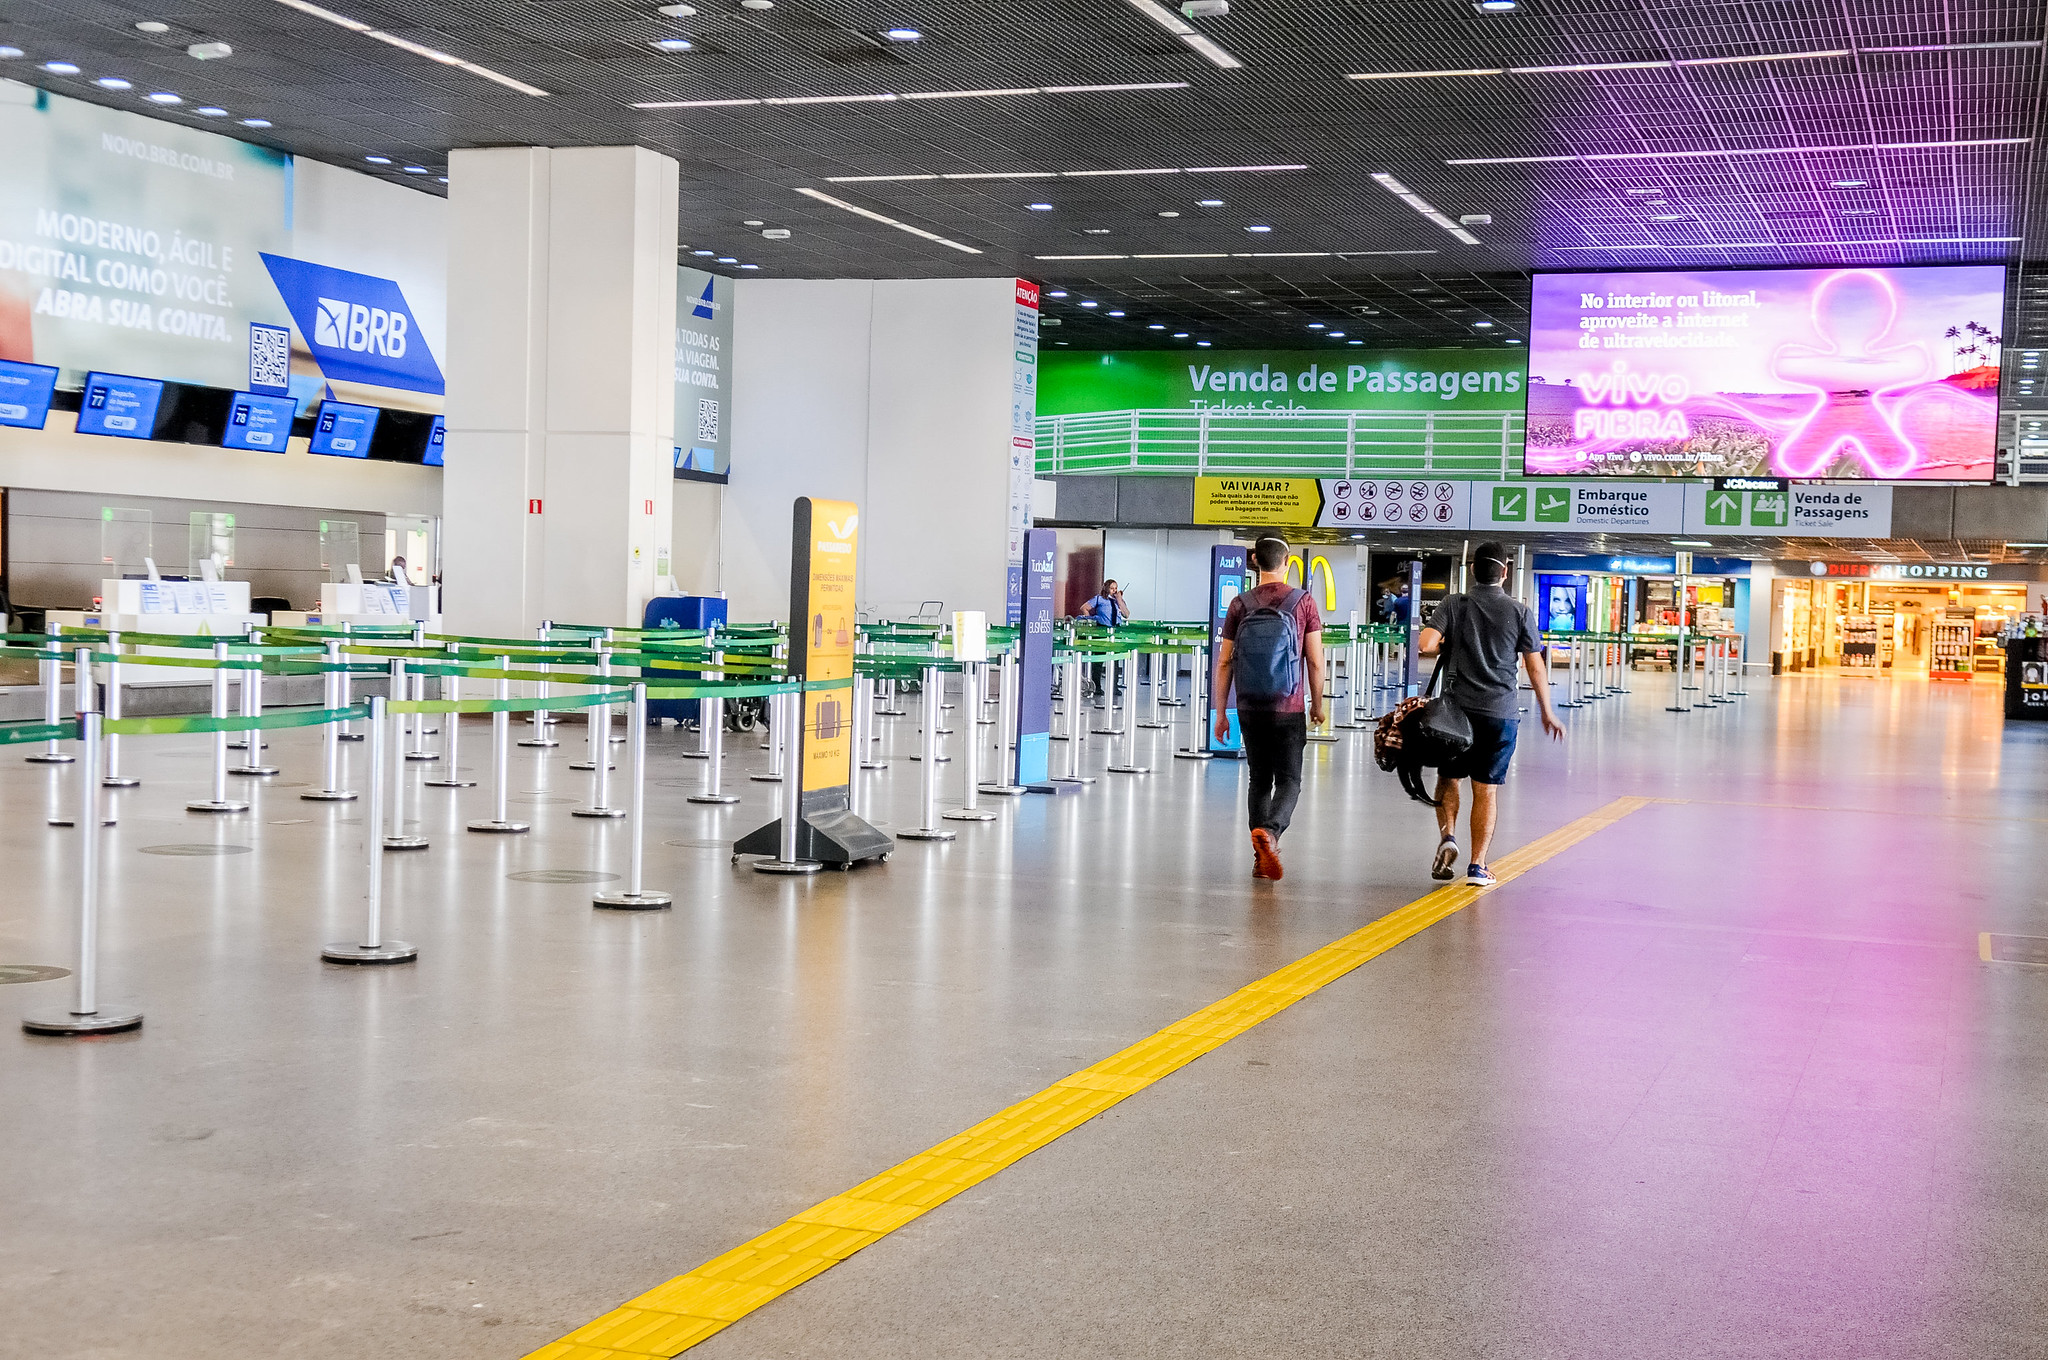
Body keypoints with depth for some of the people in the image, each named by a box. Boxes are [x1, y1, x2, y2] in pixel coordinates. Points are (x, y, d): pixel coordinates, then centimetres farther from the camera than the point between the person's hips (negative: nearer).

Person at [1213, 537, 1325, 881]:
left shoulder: (1240, 604, 1)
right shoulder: (1303, 601, -4)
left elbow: (1224, 663, 1)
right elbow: (1315, 661, -4)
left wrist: (1221, 713, 7)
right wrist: (1317, 703, 9)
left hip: (1250, 708, 3)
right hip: (1289, 708, -2)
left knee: (1259, 780, 13)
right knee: (1289, 780, 3)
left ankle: (1262, 857, 12)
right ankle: (1269, 830, -24)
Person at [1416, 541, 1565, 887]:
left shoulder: (1453, 605, 0)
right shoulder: (1519, 611, 0)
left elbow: (1425, 644, -13)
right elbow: (1536, 668, 1)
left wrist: (1447, 648, 10)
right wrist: (1547, 712, 12)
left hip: (1458, 706, 0)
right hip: (1501, 711, 0)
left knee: (1448, 777, 17)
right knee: (1487, 787, 4)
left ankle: (1447, 837, -4)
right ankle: (1477, 865, 3)